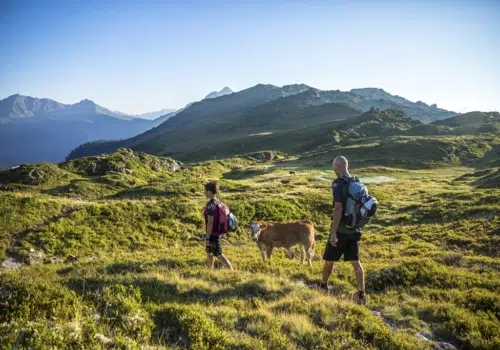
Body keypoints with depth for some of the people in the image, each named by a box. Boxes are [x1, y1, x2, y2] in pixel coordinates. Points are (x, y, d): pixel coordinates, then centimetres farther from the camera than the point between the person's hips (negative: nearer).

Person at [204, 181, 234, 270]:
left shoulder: (210, 205, -26)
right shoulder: (218, 202, 3)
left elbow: (210, 223, -25)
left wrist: (207, 238, -19)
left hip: (213, 234, -9)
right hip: (217, 231, 9)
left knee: (219, 255, 2)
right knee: (208, 251, 23)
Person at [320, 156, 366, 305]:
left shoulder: (338, 183, -17)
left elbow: (338, 208, -24)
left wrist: (333, 233, -23)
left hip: (340, 230, -6)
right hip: (354, 230, 6)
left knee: (329, 260, 14)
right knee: (356, 262, 8)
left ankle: (323, 286, 31)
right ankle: (361, 294, 3)